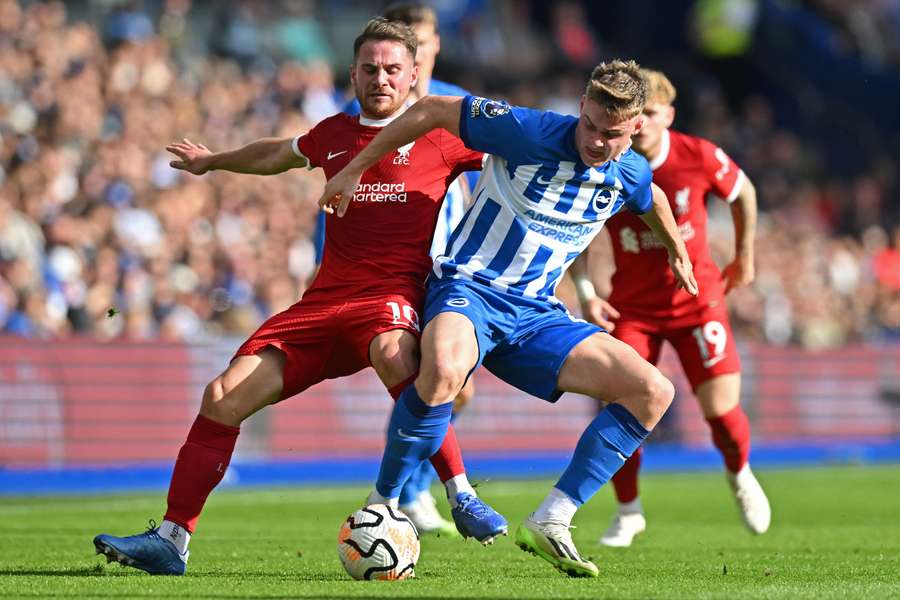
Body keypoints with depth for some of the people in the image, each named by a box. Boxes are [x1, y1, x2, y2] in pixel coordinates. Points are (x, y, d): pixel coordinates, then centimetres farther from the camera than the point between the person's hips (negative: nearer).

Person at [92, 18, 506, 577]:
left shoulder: (439, 134, 3)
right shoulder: (334, 134, 18)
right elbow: (275, 156, 39)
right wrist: (213, 161, 55)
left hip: (394, 295, -5)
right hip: (326, 299, 5)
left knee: (393, 354, -42)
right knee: (223, 397, -8)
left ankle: (463, 497, -34)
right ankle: (171, 539, 0)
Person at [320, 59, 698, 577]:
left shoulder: (629, 174, 3)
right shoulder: (531, 133, -15)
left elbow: (652, 200, 30)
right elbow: (433, 110, -6)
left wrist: (678, 253, 47)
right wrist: (353, 171, -2)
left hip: (536, 314, 6)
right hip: (468, 288, -6)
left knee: (653, 392, -9)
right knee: (443, 370, -42)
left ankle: (550, 524, -7)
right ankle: (381, 507, -21)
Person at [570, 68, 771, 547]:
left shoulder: (700, 157, -14)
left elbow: (743, 192, 7)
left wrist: (744, 256, 15)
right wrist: (585, 292, -10)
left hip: (697, 296, 0)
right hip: (632, 305, 1)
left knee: (721, 409, -7)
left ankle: (740, 475, 29)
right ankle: (628, 511, 10)